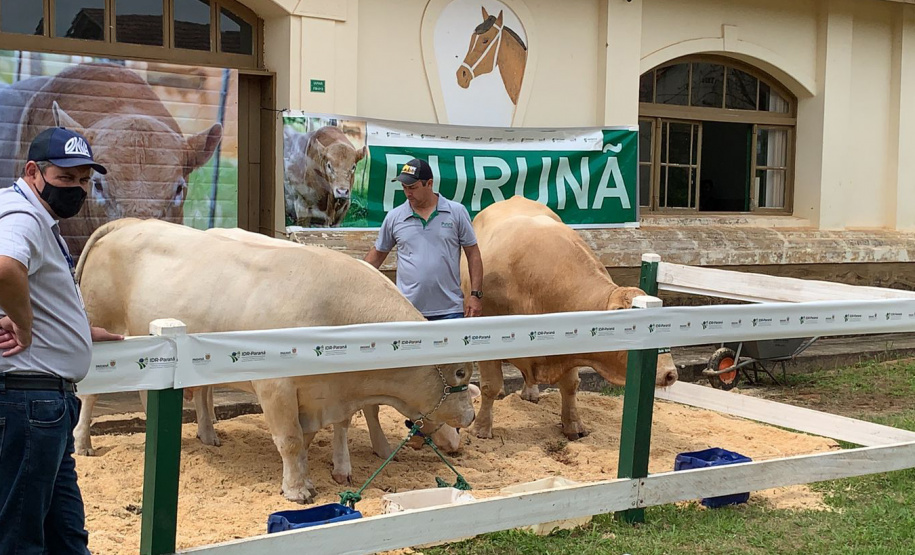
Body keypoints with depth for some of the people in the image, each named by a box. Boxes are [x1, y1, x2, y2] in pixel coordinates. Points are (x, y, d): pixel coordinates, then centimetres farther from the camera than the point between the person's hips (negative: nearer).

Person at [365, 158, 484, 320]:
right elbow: (377, 254, 16)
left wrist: (476, 295, -2)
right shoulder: (394, 217, 6)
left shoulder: (457, 212, 3)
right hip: (407, 311, 1)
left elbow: (473, 254, 4)